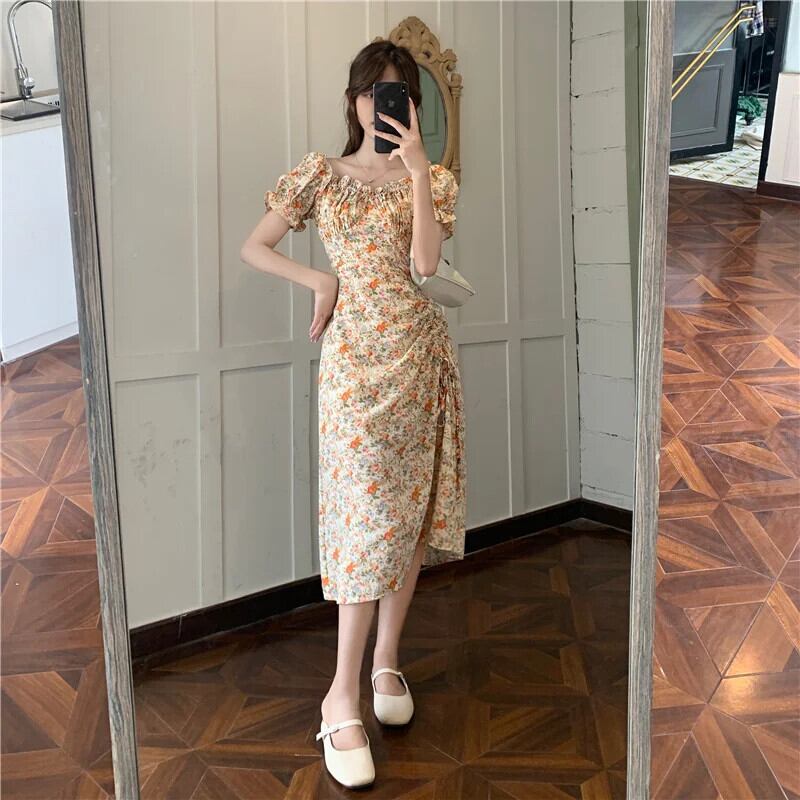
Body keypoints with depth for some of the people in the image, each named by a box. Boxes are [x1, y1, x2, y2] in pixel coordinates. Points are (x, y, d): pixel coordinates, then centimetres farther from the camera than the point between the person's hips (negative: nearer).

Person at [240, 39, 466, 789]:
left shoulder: (432, 178, 8)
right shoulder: (320, 173, 7)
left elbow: (425, 261, -11)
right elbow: (253, 248, 8)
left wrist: (416, 166, -15)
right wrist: (320, 281, -3)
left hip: (420, 353, 2)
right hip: (355, 356, -2)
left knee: (411, 508, 5)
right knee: (368, 512, -9)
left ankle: (387, 660, 22)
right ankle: (342, 693, 0)